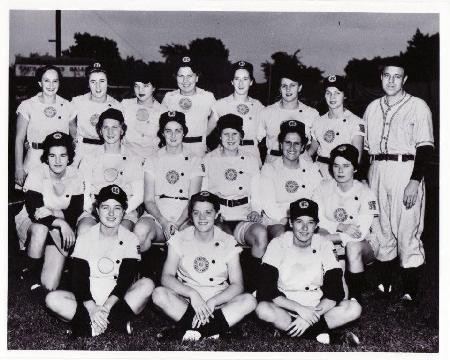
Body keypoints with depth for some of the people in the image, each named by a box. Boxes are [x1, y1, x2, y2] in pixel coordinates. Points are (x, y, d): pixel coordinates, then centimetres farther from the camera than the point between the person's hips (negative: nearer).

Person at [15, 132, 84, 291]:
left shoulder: (75, 177, -9)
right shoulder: (37, 174, -17)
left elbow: (75, 213, -10)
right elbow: (33, 212, -24)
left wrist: (54, 213, -28)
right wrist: (61, 223, -35)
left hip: (59, 232, 1)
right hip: (29, 224, -1)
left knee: (50, 286, -18)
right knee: (40, 229, -40)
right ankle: (31, 278, -16)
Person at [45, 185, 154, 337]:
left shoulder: (130, 240, -1)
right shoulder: (85, 239, -1)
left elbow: (125, 280, -10)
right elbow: (79, 279, -9)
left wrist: (107, 306, -26)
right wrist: (92, 308, -27)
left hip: (117, 300, 0)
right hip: (88, 300, 1)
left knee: (147, 285, -27)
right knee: (52, 299, -25)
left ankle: (89, 324, -29)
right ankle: (117, 321, -29)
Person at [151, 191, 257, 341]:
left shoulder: (228, 243, 3)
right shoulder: (179, 239, 3)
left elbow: (237, 285, -4)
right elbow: (166, 277, -8)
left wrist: (211, 303, -20)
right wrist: (192, 293, -25)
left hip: (218, 302, 1)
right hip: (186, 301, 0)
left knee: (249, 301, -28)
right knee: (159, 294, -29)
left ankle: (187, 329, -33)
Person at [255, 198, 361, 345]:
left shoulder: (325, 245, -5)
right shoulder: (278, 244, -9)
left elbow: (335, 292, -10)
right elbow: (265, 290, -18)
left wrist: (310, 317, -24)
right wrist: (300, 309, -27)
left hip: (317, 307, 2)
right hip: (286, 306, -2)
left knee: (354, 308, -23)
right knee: (263, 309, -34)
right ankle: (319, 332, -23)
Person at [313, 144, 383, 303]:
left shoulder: (365, 192, -13)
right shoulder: (324, 187, -2)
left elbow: (361, 233, -23)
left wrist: (327, 236, -23)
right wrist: (340, 227, -24)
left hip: (366, 246, -3)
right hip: (334, 248, 3)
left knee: (353, 246, -37)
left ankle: (355, 300, -19)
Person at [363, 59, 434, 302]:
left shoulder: (417, 106, 0)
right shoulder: (372, 108, 15)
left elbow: (425, 147, -6)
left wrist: (415, 181, -14)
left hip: (406, 171, -5)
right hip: (377, 172, 5)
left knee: (407, 234, -5)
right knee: (382, 231, 9)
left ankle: (410, 293, 2)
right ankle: (384, 285, 20)